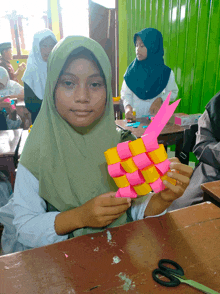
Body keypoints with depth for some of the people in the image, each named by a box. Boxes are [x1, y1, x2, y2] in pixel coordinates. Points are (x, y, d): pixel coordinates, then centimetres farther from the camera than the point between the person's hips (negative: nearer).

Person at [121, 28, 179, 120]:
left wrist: (160, 99, -7)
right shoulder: (132, 69, 1)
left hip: (156, 117, 0)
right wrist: (127, 106, -16)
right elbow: (126, 93, 3)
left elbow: (173, 92, 11)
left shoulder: (165, 72, -1)